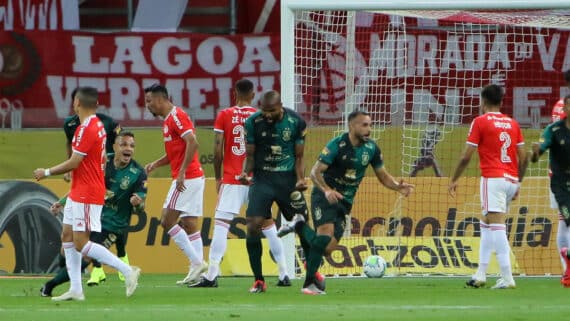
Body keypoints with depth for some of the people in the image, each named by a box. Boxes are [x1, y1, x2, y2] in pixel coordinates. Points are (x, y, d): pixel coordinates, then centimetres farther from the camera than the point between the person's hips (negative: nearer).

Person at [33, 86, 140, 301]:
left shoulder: (86, 129, -19)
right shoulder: (98, 125, 12)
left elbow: (74, 163, -20)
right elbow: (102, 161, 19)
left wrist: (47, 172, -8)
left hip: (86, 196, -10)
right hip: (78, 193, 10)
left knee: (81, 243, -11)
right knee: (67, 236, 10)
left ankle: (127, 271, -11)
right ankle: (75, 289, 9)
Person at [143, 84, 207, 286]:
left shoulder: (176, 116, -11)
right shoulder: (169, 119, 19)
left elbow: (192, 143, -23)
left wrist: (182, 172, -25)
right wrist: (156, 164, 13)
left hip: (187, 178, -10)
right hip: (195, 178, 10)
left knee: (167, 221, -9)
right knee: (190, 224, 8)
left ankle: (197, 261, -10)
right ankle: (197, 272, 5)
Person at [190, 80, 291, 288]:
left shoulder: (224, 116, 0)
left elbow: (218, 151, -3)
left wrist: (218, 177, 9)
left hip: (231, 180, -2)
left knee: (221, 224, -4)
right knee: (267, 224, 10)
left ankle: (212, 275, -14)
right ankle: (284, 274, 11)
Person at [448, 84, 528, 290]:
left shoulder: (480, 122, -2)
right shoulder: (512, 124, 13)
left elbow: (466, 156, -4)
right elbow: (523, 158, 12)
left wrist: (454, 180, 7)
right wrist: (518, 183, 23)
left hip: (492, 178, -6)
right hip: (511, 180, 6)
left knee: (496, 226, -11)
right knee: (486, 225, 18)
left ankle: (507, 278, -19)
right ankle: (480, 274, 18)